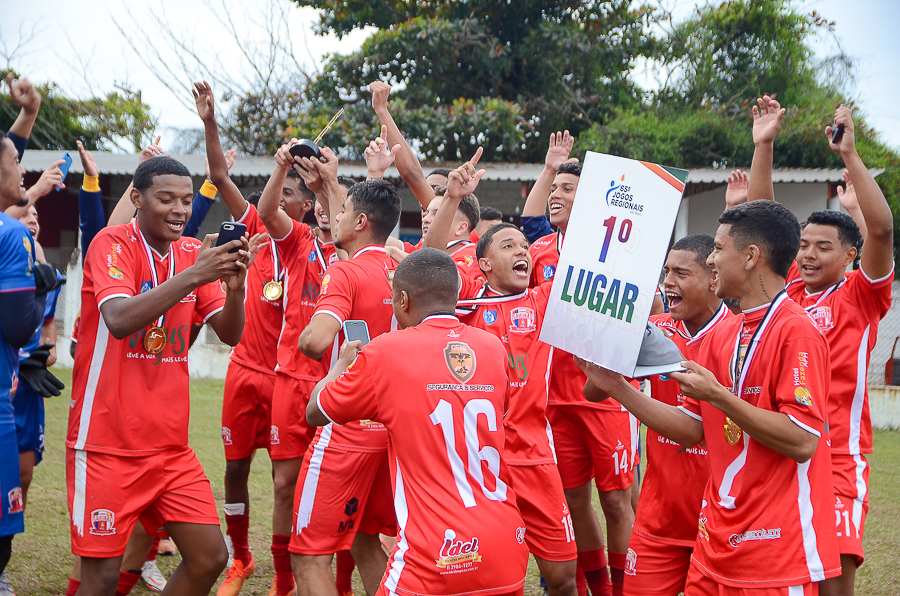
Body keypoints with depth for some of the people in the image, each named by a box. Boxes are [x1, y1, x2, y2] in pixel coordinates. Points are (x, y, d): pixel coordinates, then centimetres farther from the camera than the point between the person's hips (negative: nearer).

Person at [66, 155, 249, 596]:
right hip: (107, 444, -6)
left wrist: (235, 285, -16)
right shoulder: (113, 244, -10)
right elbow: (119, 320, -27)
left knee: (210, 557, 3)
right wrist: (194, 275, -31)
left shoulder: (193, 253, 7)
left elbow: (230, 335, 4)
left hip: (171, 444, 6)